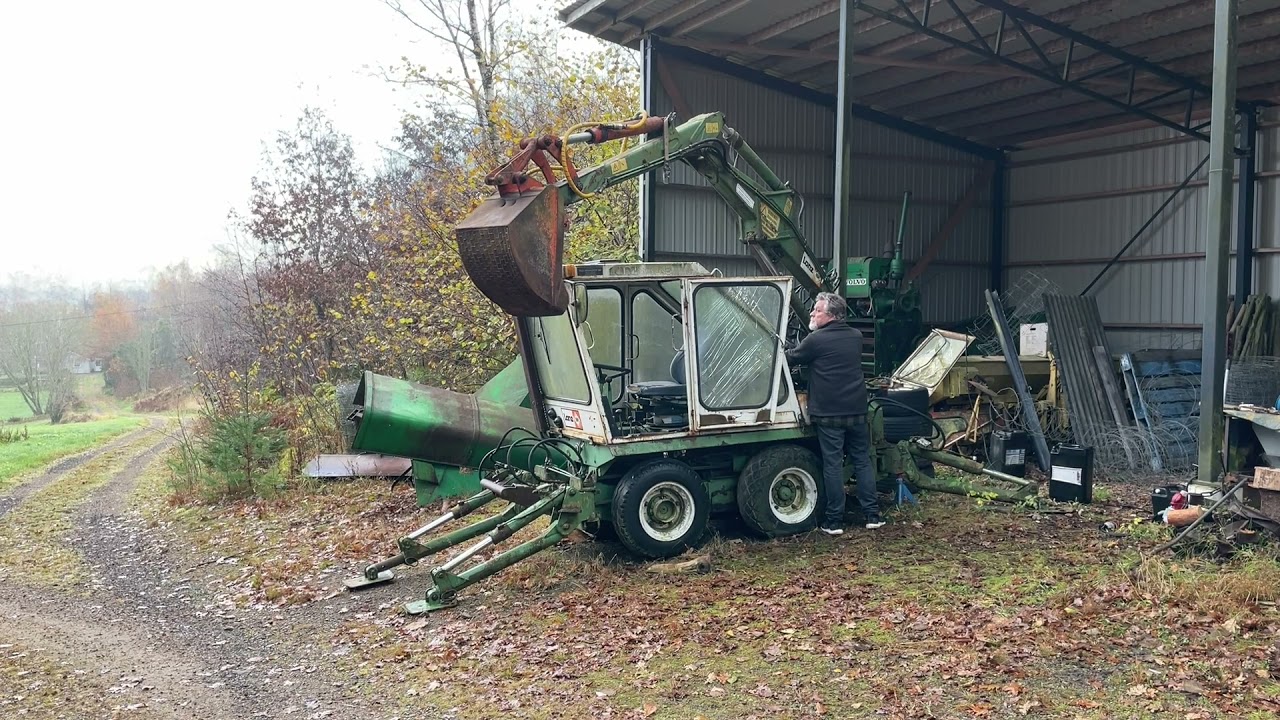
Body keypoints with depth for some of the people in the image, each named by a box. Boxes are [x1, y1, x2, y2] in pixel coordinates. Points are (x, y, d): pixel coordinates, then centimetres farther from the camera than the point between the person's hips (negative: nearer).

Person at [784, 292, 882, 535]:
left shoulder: (816, 340, -10)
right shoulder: (856, 336, 8)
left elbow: (791, 357, 4)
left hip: (829, 413, -5)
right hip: (857, 410, 5)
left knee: (833, 465, 0)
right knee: (863, 461, 12)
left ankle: (834, 520, 5)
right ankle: (872, 514, 13)